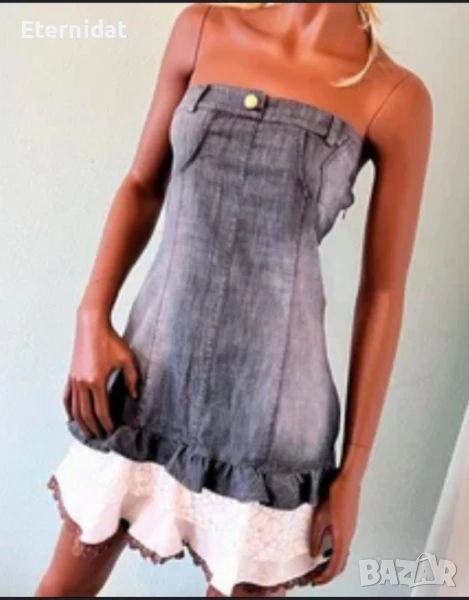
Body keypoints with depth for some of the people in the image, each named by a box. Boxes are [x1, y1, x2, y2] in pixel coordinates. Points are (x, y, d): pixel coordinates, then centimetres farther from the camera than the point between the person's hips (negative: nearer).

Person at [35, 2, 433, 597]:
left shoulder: (395, 97, -5)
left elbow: (383, 291, -4)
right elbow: (141, 187, 10)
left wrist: (353, 469, -3)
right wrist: (92, 318, -1)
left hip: (270, 391, -2)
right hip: (152, 361, 3)